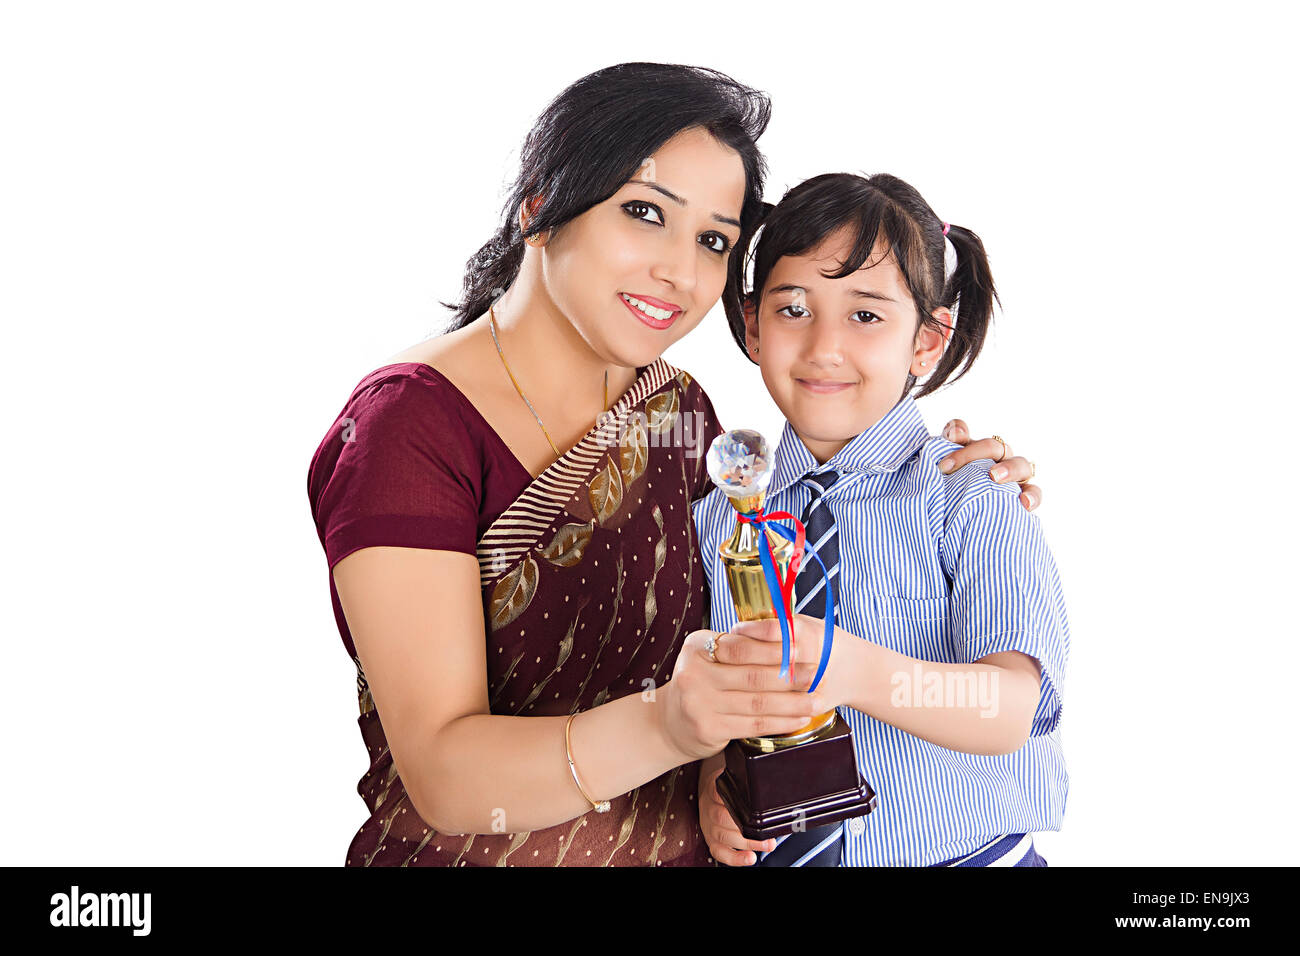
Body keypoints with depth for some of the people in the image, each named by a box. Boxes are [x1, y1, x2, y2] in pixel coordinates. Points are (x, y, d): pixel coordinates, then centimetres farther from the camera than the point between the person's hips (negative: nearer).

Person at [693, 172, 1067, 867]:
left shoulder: (971, 496, -14)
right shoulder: (717, 519, -3)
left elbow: (1016, 705, -26)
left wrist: (860, 672, -44)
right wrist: (714, 785, -19)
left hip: (963, 851, -2)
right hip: (771, 854, 3)